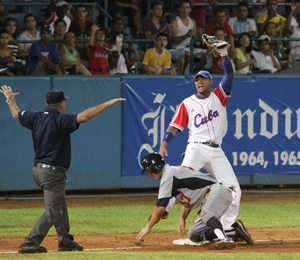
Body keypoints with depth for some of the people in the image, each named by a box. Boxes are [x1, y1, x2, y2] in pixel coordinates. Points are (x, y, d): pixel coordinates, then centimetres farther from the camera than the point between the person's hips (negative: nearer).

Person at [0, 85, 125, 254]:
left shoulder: (36, 118, 6)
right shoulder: (60, 120, -16)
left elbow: (16, 114, 24)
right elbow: (83, 117, -28)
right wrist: (107, 104, -26)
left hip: (38, 170, 9)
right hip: (53, 172, -9)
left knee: (60, 207, 20)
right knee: (52, 211, -8)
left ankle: (66, 241, 27)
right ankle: (30, 243, -16)